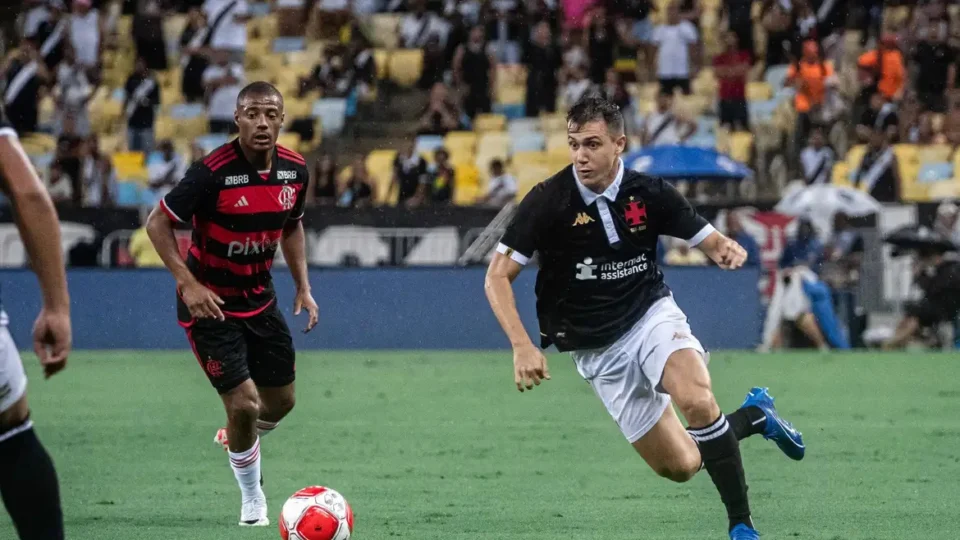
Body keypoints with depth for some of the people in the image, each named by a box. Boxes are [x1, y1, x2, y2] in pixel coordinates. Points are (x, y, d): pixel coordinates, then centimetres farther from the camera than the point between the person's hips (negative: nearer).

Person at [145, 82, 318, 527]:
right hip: (210, 302, -6)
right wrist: (188, 283, -24)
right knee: (244, 403, -11)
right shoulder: (213, 172, -24)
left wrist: (303, 285, 6)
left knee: (281, 401, 14)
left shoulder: (294, 169, -5)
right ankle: (252, 498, 13)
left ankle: (236, 440, 48)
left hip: (259, 298, 6)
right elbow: (158, 223, -17)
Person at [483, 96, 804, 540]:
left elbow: (708, 240, 1)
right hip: (597, 350, 0)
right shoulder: (548, 201, -15)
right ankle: (754, 415, 30)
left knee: (696, 399, -33)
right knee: (680, 466, 1)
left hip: (653, 316, 0)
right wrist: (522, 346, -25)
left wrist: (727, 249, -25)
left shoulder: (649, 194, -9)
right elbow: (497, 276, -13)